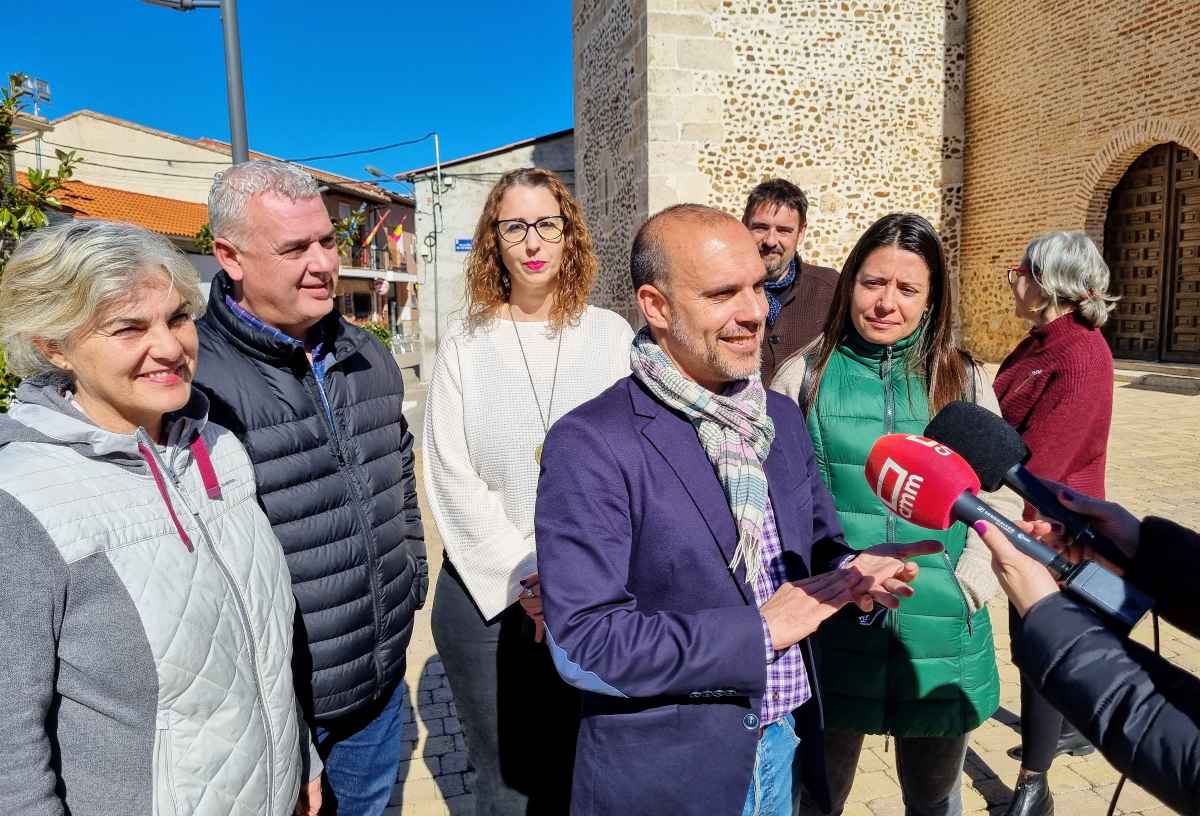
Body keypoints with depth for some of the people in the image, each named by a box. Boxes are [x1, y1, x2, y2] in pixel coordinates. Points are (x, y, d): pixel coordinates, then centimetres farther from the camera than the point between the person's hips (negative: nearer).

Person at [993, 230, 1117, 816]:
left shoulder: (1079, 355, -24)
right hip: (1033, 516, 9)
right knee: (1033, 632, 23)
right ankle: (1071, 730, 47)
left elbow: (1033, 464, -27)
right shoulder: (1044, 340, 5)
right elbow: (1009, 422, 4)